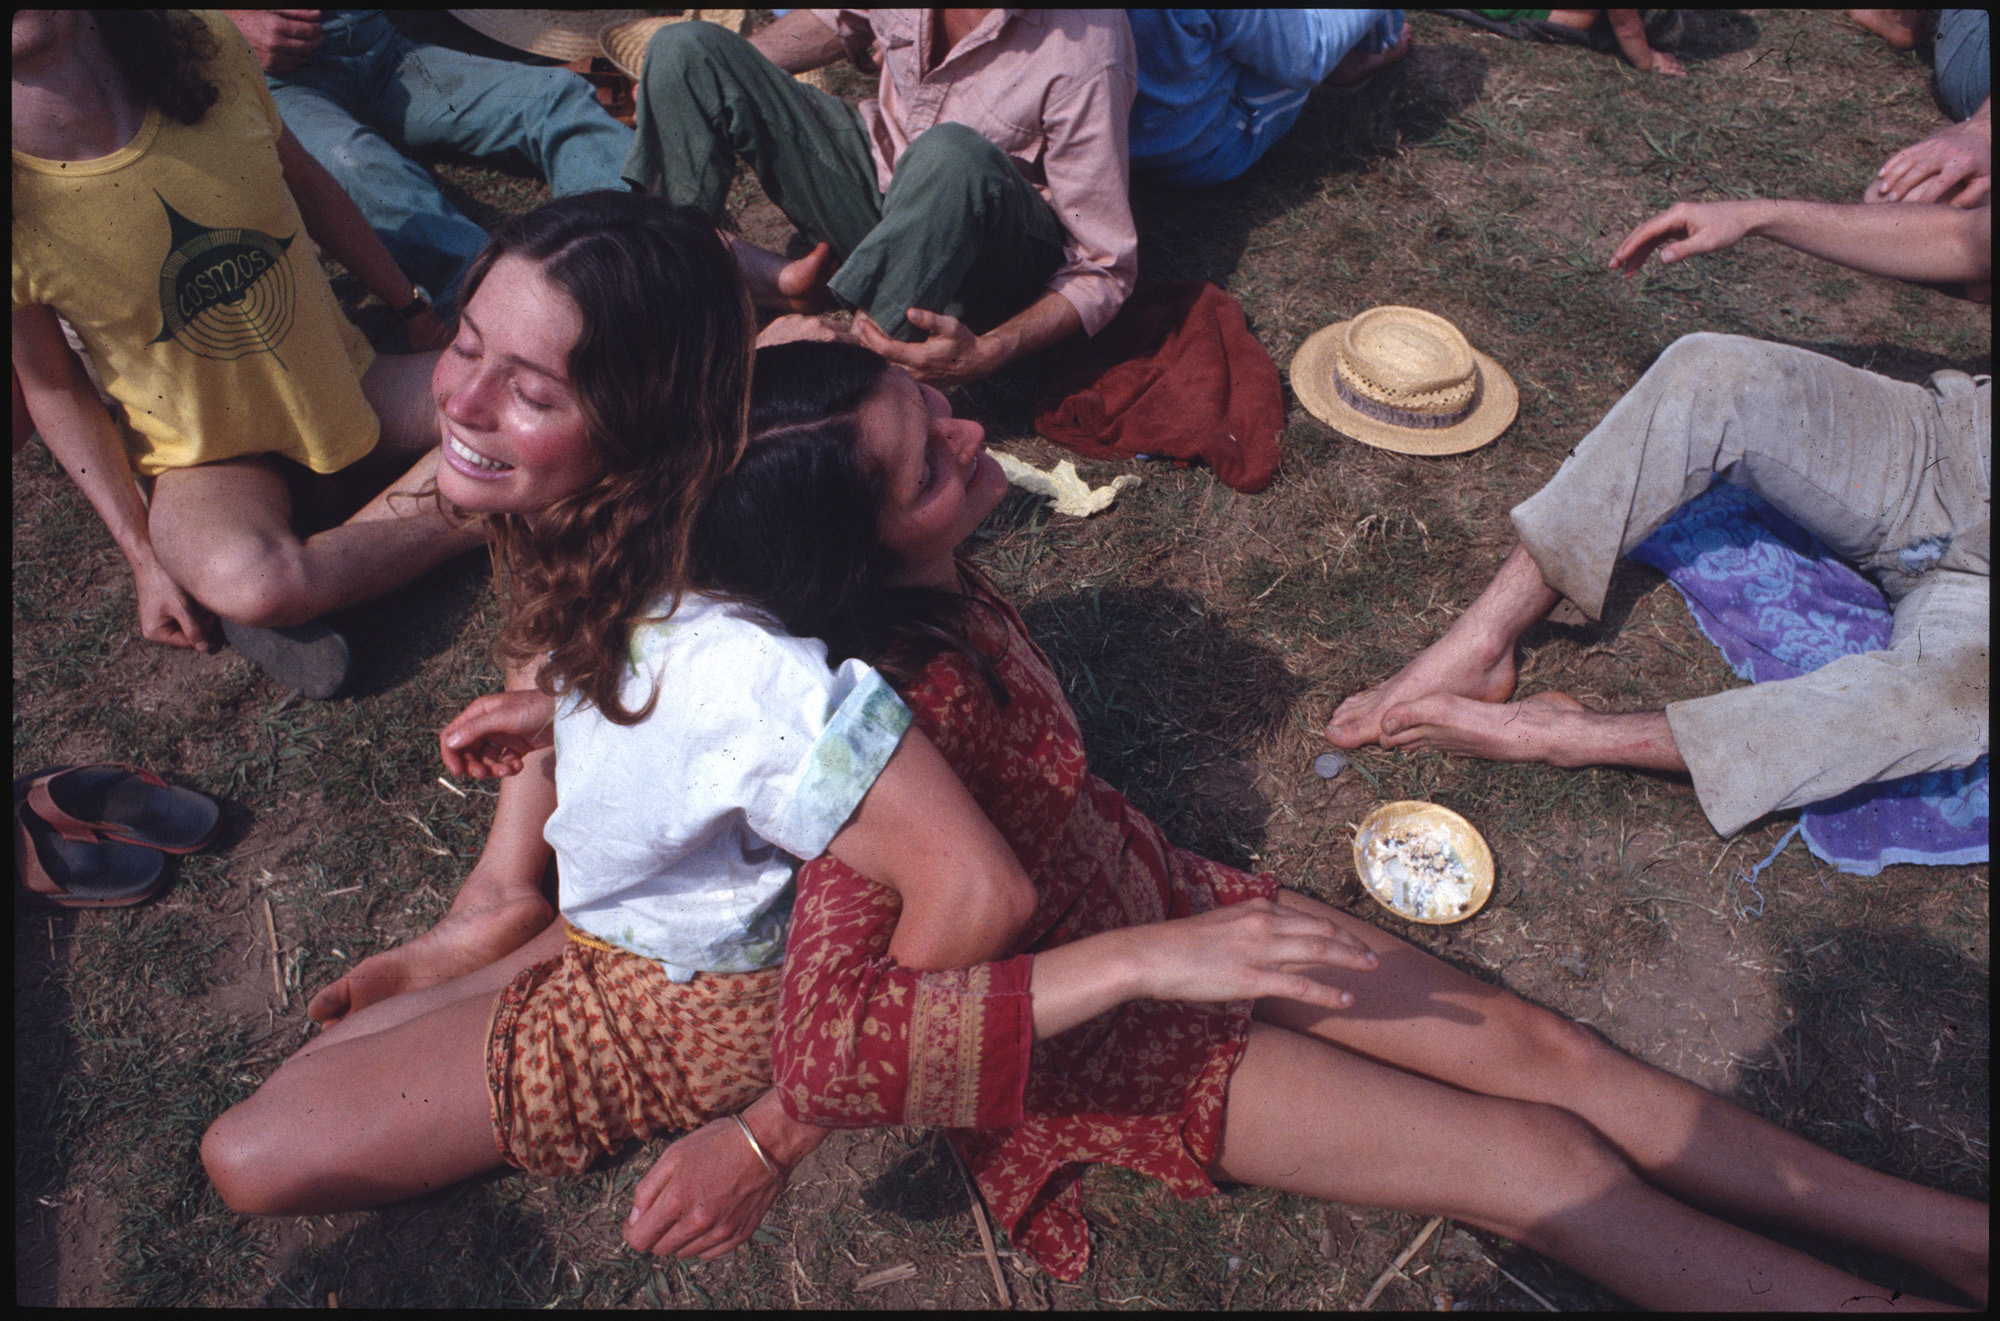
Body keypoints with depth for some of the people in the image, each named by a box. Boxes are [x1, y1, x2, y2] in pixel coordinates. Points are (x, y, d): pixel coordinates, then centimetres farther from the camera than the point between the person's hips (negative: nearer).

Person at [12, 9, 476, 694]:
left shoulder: (205, 49, -11)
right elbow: (53, 388, -5)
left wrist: (416, 310, 15)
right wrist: (144, 557, -8)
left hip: (351, 388, 5)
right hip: (209, 457, -4)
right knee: (249, 581, -37)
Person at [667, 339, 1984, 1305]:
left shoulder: (930, 586, -9)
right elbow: (826, 1050, -41)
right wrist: (1139, 962, -40)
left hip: (1153, 893, 7)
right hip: (1075, 1026, -7)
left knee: (1545, 1047, 3)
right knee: (1541, 1164, -8)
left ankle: (1950, 1231, 18)